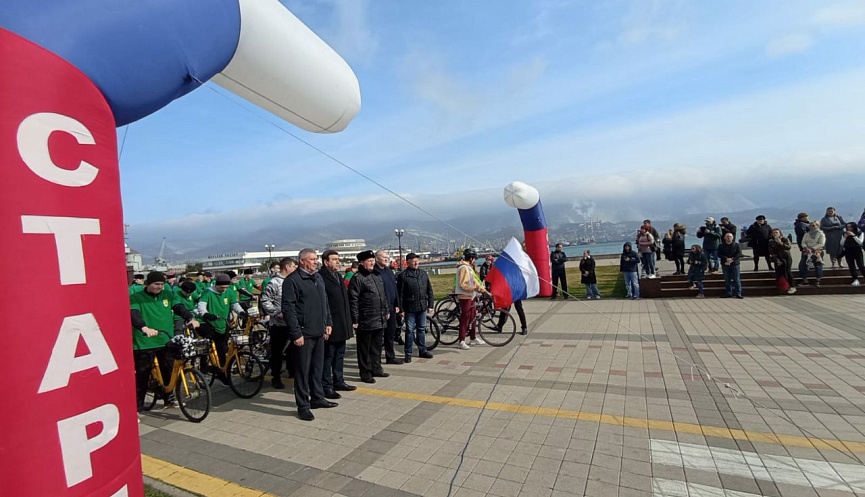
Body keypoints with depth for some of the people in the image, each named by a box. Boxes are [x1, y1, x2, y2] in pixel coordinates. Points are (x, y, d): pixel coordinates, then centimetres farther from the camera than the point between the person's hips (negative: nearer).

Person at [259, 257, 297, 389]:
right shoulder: (274, 282, -13)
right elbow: (264, 300, -15)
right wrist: (277, 313, -16)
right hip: (279, 324, -7)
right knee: (277, 352, 4)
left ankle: (292, 371, 31)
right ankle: (276, 377, 15)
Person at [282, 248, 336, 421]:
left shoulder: (318, 278, 13)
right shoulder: (292, 280, -12)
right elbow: (287, 308, -16)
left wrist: (328, 323, 14)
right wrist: (296, 333, -18)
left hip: (319, 332, 8)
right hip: (303, 334, -7)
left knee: (318, 367, 17)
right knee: (303, 370, 2)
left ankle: (317, 398, 31)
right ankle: (303, 406, 14)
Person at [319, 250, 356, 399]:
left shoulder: (338, 276, 15)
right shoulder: (321, 277, -15)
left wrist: (348, 322, 19)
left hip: (341, 325, 9)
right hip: (330, 325, -9)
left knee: (339, 355, 18)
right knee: (328, 357, 1)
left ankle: (338, 381, 31)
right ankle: (326, 386, 12)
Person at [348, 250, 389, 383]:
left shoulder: (377, 276, 14)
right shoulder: (357, 278, -11)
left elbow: (383, 296, 21)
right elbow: (353, 300, -14)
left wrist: (386, 311, 19)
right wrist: (354, 320, -16)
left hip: (380, 320, 8)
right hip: (366, 321, -7)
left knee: (377, 346, 17)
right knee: (364, 348, 4)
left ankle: (376, 369, 30)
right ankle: (365, 373, 15)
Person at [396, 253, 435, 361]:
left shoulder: (424, 274, 9)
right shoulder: (403, 276, -6)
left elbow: (429, 290, 13)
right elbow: (400, 294, -6)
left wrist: (430, 304, 8)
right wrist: (401, 309, -9)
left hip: (422, 307, 4)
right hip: (410, 308, -4)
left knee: (422, 329, 13)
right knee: (410, 330, 2)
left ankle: (423, 350, 25)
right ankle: (408, 353, 12)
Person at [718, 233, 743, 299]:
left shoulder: (736, 245, 6)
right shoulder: (721, 246, 8)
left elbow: (739, 254, -4)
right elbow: (719, 254, -2)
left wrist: (732, 259, -17)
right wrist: (726, 259, -17)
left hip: (735, 264, -1)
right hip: (725, 264, 1)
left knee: (737, 280, -2)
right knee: (727, 280, 5)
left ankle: (738, 294, 0)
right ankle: (728, 293, 12)